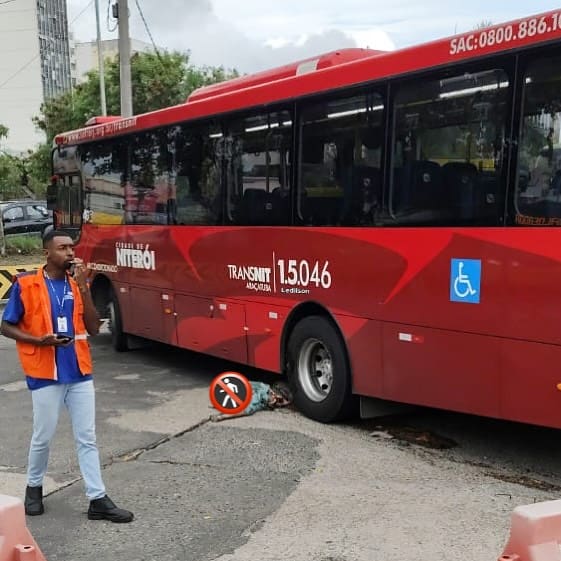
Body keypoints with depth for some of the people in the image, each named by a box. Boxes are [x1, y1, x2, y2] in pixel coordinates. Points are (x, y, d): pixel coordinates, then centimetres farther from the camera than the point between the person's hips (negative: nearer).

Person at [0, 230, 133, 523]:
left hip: (79, 372, 4)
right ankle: (34, 487, 34)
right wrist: (39, 340, -16)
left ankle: (98, 500, 11)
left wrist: (83, 287, -10)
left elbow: (94, 328, -2)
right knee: (43, 437, 9)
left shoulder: (77, 283, 4)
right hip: (45, 374, -3)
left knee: (87, 438, 6)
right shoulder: (26, 284, -7)